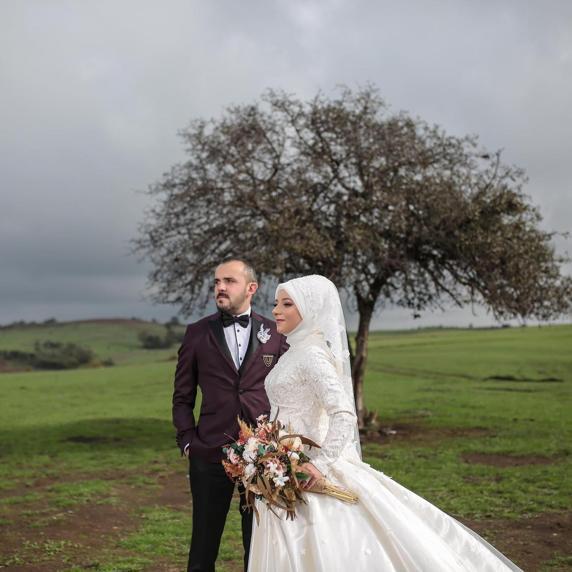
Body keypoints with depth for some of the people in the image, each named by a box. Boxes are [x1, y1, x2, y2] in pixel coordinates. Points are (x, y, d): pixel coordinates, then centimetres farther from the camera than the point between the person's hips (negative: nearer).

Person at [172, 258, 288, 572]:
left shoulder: (275, 333, 5)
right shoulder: (197, 333, 4)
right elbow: (182, 397, 8)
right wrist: (187, 441, -2)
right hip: (210, 454, 0)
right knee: (203, 547, 8)